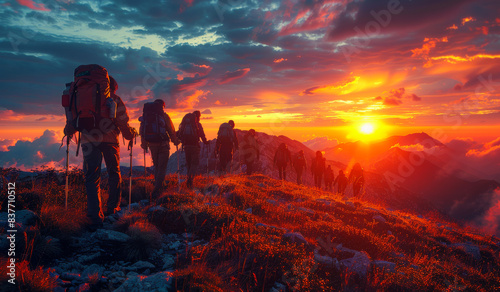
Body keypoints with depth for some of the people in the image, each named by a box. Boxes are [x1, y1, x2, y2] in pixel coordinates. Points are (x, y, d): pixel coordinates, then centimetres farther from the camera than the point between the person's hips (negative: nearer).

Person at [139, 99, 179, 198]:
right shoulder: (164, 116, -6)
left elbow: (142, 131, 8)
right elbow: (171, 131, -3)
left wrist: (144, 144, 18)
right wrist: (175, 141, 12)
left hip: (152, 144, 4)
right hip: (163, 145, -4)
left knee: (156, 166, 20)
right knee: (162, 167, 0)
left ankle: (161, 185, 25)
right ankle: (157, 189, -9)